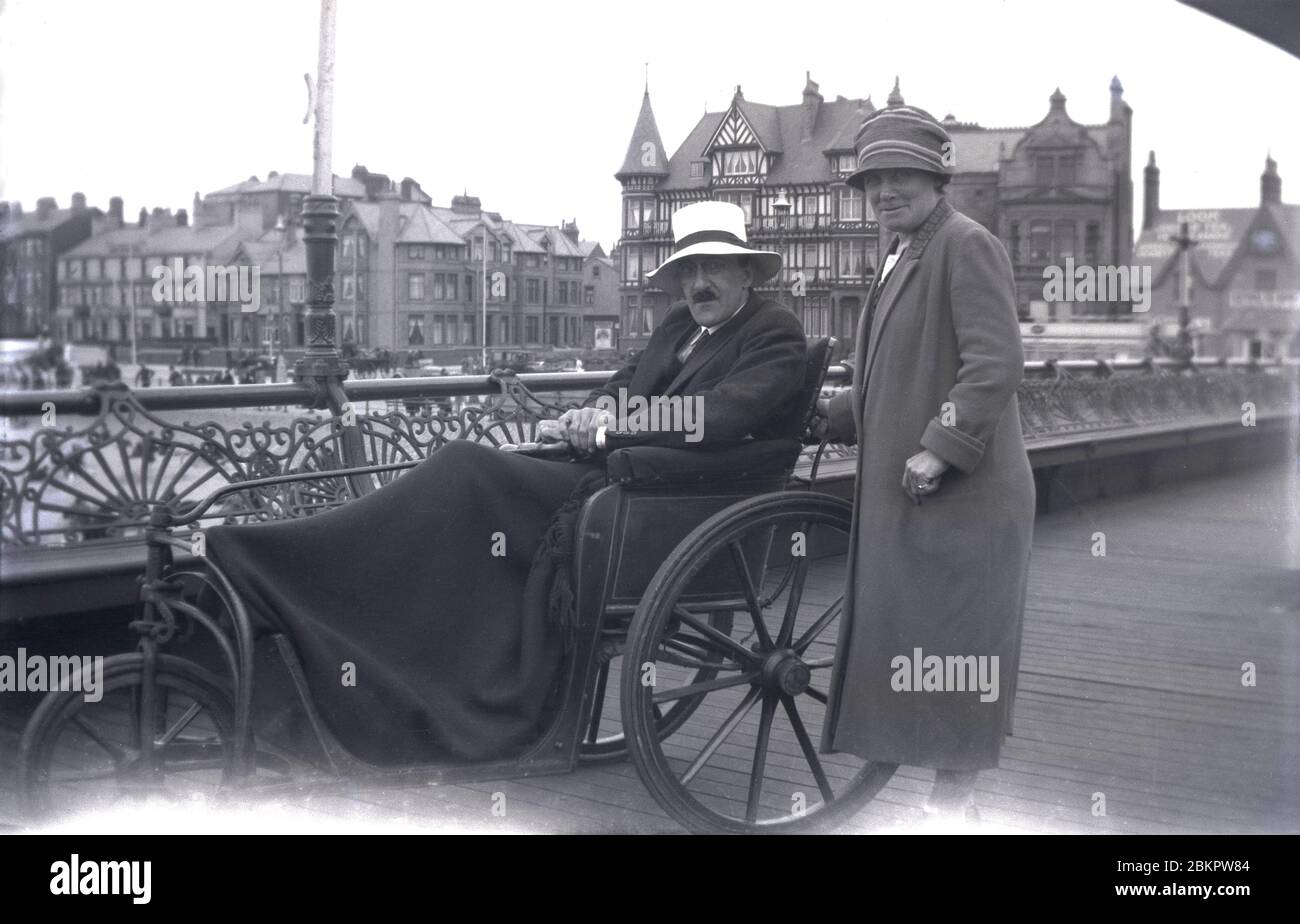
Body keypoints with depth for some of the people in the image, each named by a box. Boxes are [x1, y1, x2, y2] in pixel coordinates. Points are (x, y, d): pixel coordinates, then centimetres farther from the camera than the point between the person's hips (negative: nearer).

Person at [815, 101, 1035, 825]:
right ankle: (949, 792, 25)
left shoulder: (967, 244, -10)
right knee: (919, 656, 14)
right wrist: (826, 416, 18)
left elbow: (996, 365, -20)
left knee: (952, 654, -2)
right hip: (906, 498, 10)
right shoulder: (903, 257, 19)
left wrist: (939, 449, -24)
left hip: (960, 498, -9)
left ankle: (955, 801, 8)